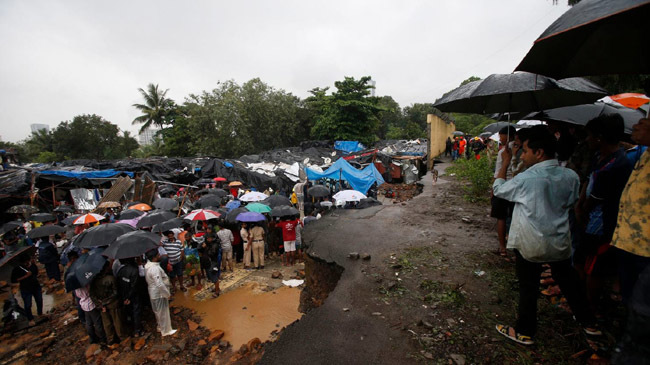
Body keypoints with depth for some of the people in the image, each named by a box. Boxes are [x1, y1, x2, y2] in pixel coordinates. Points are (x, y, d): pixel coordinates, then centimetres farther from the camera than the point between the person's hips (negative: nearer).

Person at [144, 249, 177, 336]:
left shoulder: (148, 265, -1)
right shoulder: (155, 268, -32)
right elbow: (160, 284, -32)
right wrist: (168, 294, -19)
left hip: (153, 293, 9)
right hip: (159, 294, -9)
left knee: (158, 312, 27)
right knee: (163, 312, 10)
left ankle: (160, 326, 46)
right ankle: (166, 331, 26)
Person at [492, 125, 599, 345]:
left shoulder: (526, 179, -23)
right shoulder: (570, 176, -5)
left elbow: (498, 189, -8)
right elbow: (571, 203, 11)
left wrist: (505, 163, -1)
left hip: (531, 245, -5)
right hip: (560, 242, 6)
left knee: (528, 288, 9)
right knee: (568, 281, 26)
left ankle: (524, 332, 24)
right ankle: (588, 323, 46)